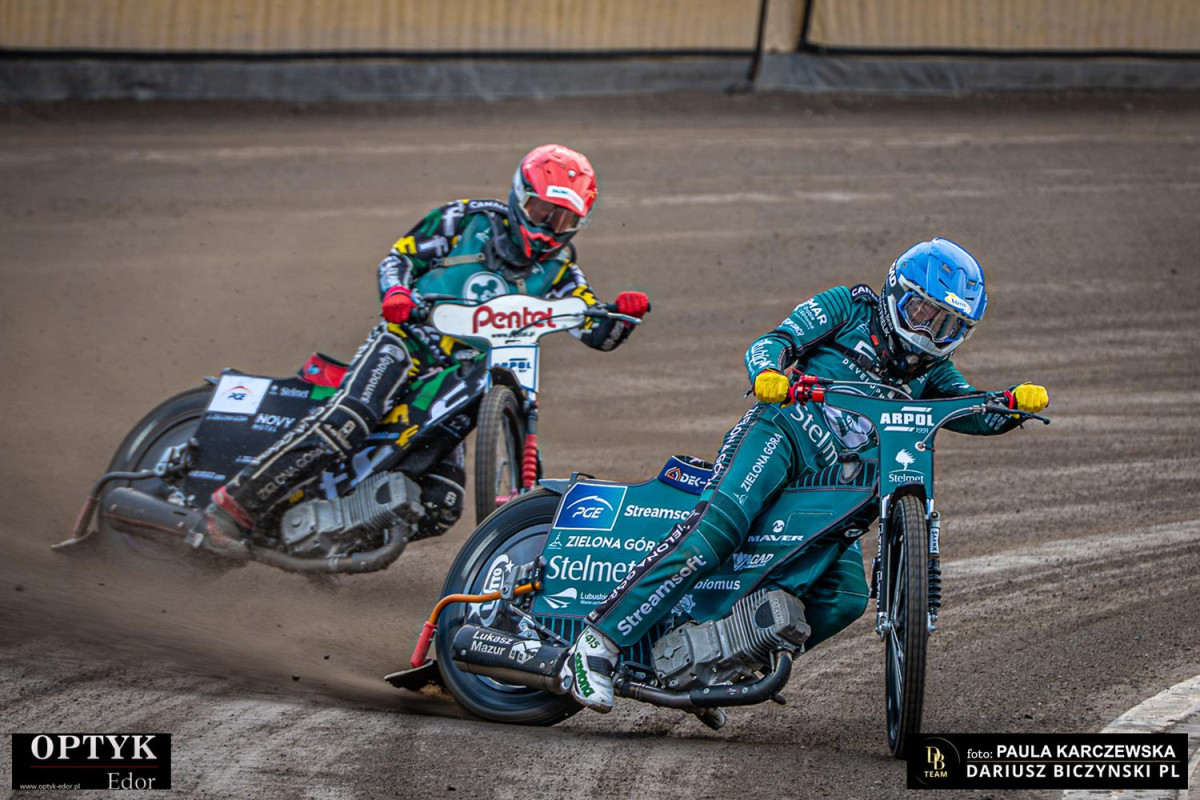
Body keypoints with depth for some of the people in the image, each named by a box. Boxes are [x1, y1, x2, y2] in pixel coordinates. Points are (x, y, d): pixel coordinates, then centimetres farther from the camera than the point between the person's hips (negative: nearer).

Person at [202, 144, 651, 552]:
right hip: (408, 340, -5)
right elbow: (400, 255, 7)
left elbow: (598, 333, 9)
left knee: (441, 509, -10)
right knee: (345, 424, -33)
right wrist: (396, 293, -16)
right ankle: (234, 505, -31)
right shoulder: (471, 219, 3)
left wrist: (624, 313, -14)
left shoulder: (558, 270, 13)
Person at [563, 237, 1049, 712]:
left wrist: (1017, 402, -9)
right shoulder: (850, 307, 9)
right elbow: (775, 341, -1)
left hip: (829, 487, 7)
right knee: (718, 529, -30)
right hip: (782, 432, -6)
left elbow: (979, 415, 14)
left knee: (846, 598, -11)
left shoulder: (931, 373, 24)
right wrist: (767, 373, -25)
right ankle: (598, 645, -34)